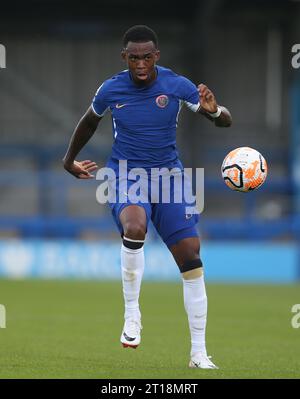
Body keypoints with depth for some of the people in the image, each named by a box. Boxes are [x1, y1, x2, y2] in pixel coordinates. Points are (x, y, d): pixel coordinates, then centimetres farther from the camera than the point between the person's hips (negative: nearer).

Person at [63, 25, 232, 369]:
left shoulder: (176, 85, -8)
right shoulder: (110, 90, -5)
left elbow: (225, 121, -4)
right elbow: (89, 121, 17)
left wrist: (213, 111, -27)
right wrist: (69, 160, 25)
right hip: (126, 177, -1)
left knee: (191, 259, -6)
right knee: (134, 228, -36)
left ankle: (199, 354, 3)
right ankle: (131, 315, -17)